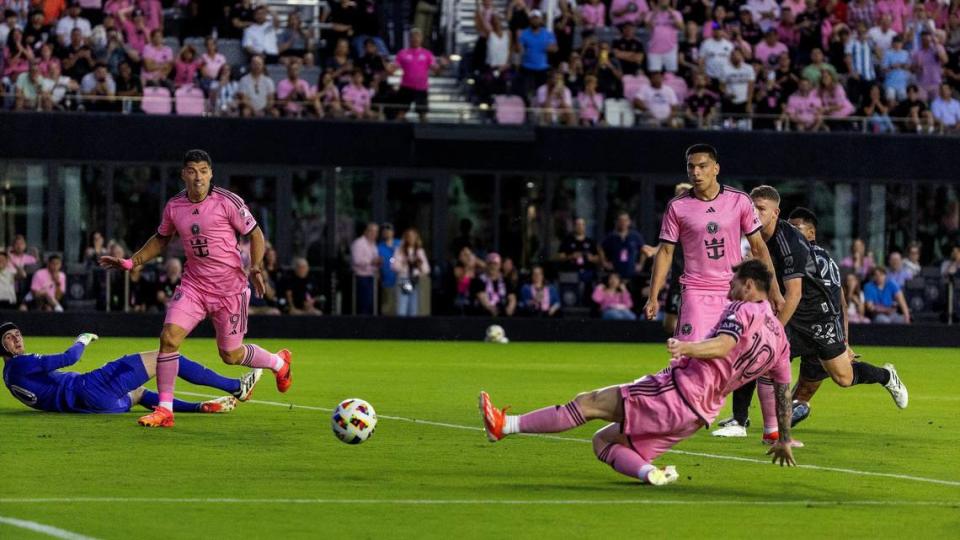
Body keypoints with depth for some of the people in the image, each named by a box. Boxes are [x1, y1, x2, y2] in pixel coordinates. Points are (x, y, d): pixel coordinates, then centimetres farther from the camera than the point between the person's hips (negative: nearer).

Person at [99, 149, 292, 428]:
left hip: (229, 287, -3)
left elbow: (255, 234, -2)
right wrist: (130, 263, 11)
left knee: (231, 355, 6)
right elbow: (161, 240, 19)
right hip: (194, 284, 3)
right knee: (169, 338, -16)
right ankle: (164, 410, -8)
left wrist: (256, 267, -17)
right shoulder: (174, 206, 1)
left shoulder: (227, 202, -12)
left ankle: (279, 362, 39)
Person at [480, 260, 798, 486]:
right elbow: (783, 392, 25)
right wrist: (784, 440, 36)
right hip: (702, 413, 8)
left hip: (681, 387, -8)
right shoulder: (780, 340, 20)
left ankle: (506, 425, -14)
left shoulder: (743, 310, -4)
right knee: (603, 441, 13)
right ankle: (649, 472, -14)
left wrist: (687, 348, -41)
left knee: (590, 403, -10)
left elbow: (723, 345, -24)